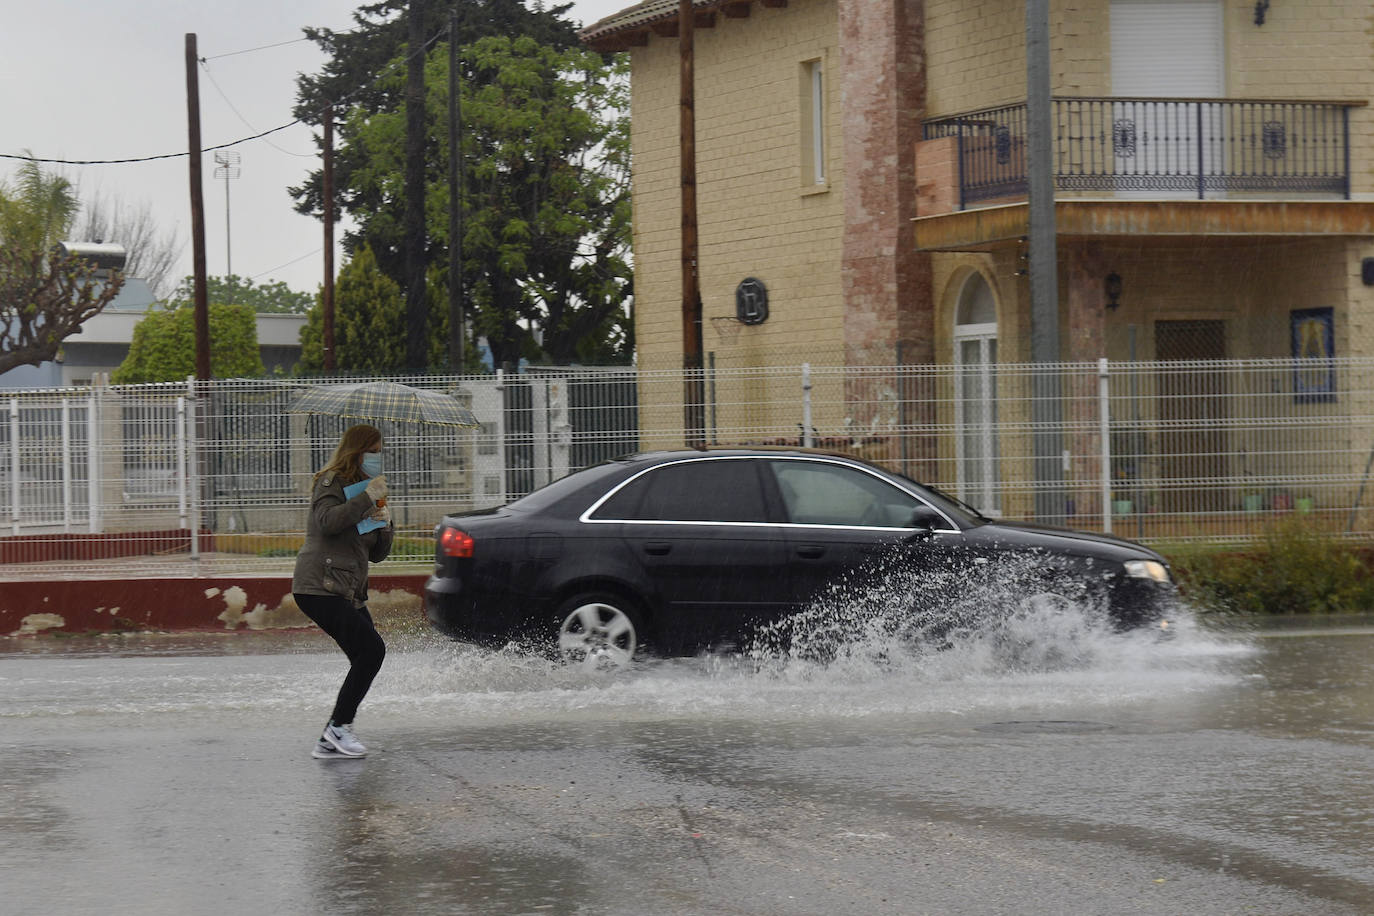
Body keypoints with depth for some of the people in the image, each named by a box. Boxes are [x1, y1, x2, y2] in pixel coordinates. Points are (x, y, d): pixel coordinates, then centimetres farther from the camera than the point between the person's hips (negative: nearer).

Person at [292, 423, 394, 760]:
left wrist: (385, 526, 2)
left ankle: (330, 742, 5)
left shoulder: (365, 492, 23)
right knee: (371, 649, -18)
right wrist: (366, 499, -19)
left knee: (366, 660, 0)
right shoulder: (331, 482, -1)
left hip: (350, 592, 9)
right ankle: (340, 726, -10)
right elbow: (328, 521, -23)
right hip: (319, 588, -9)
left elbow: (377, 555, 21)